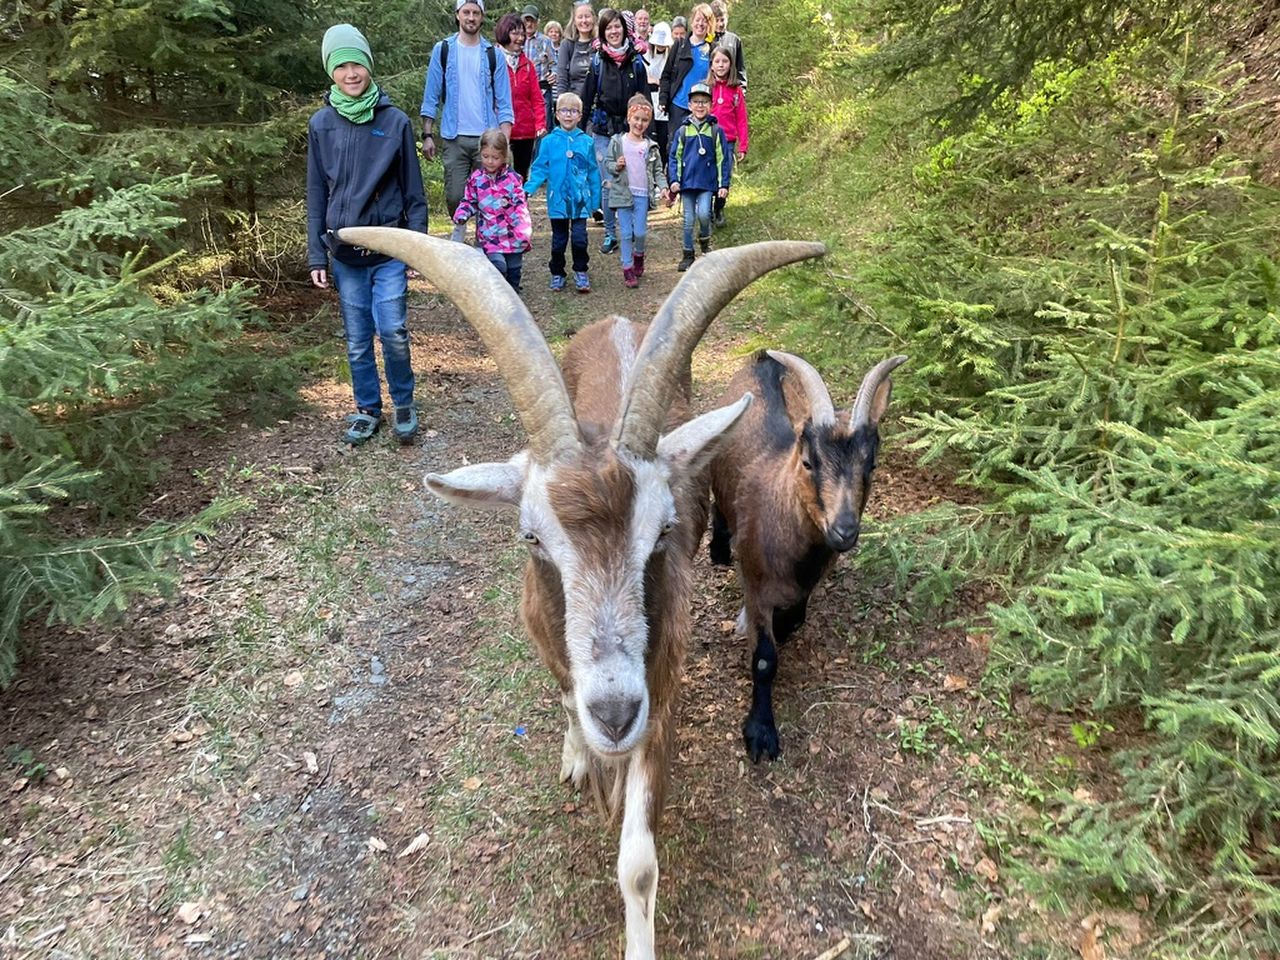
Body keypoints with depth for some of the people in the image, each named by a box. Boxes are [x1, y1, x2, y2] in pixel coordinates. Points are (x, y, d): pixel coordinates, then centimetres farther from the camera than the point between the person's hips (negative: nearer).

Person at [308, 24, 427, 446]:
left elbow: (413, 191, 1)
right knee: (357, 341, 8)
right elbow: (316, 195, 6)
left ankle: (403, 405, 16)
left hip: (389, 250, -2)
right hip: (344, 253, 2)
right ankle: (367, 409, 24)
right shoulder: (321, 124, 3)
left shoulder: (395, 121, -2)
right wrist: (317, 256, 3)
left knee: (393, 333, -6)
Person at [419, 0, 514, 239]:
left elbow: (504, 104, 5)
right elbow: (431, 97, 6)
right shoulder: (443, 50, 5)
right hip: (453, 138, 0)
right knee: (454, 195, 0)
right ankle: (458, 229, 28)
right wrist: (427, 136, -2)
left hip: (487, 138, 0)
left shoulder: (493, 54, 6)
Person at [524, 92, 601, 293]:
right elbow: (540, 169, -1)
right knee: (559, 239, 11)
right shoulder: (549, 141, -2)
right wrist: (528, 189, -15)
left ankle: (581, 272, 13)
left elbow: (593, 172, 6)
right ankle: (557, 273, 24)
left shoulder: (586, 142, 1)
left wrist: (595, 199, 5)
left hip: (580, 200, 0)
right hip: (558, 199, 0)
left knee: (579, 237, -4)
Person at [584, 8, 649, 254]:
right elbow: (588, 96, 3)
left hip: (630, 129, 0)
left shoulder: (636, 60, 5)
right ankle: (610, 234, 11)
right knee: (608, 183, 1)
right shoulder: (596, 60, 3)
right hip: (603, 130, 0)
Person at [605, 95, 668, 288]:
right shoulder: (617, 141, 2)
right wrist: (616, 166, -16)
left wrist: (663, 187, -7)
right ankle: (627, 268, 11)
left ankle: (639, 255, 31)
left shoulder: (651, 146, 6)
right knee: (626, 233, 2)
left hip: (642, 194, 1)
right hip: (622, 192, -1)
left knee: (640, 232, 0)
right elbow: (607, 163, 5)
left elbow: (657, 170, 8)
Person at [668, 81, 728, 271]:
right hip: (687, 183, 1)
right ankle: (688, 255, 17)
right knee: (689, 220, 5)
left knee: (703, 214, -18)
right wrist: (674, 179, -4)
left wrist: (724, 184, -3)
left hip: (707, 183, -1)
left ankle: (705, 238, 13)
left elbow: (723, 159, 2)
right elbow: (674, 157, 7)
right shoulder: (682, 131, 3)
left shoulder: (716, 130, 1)